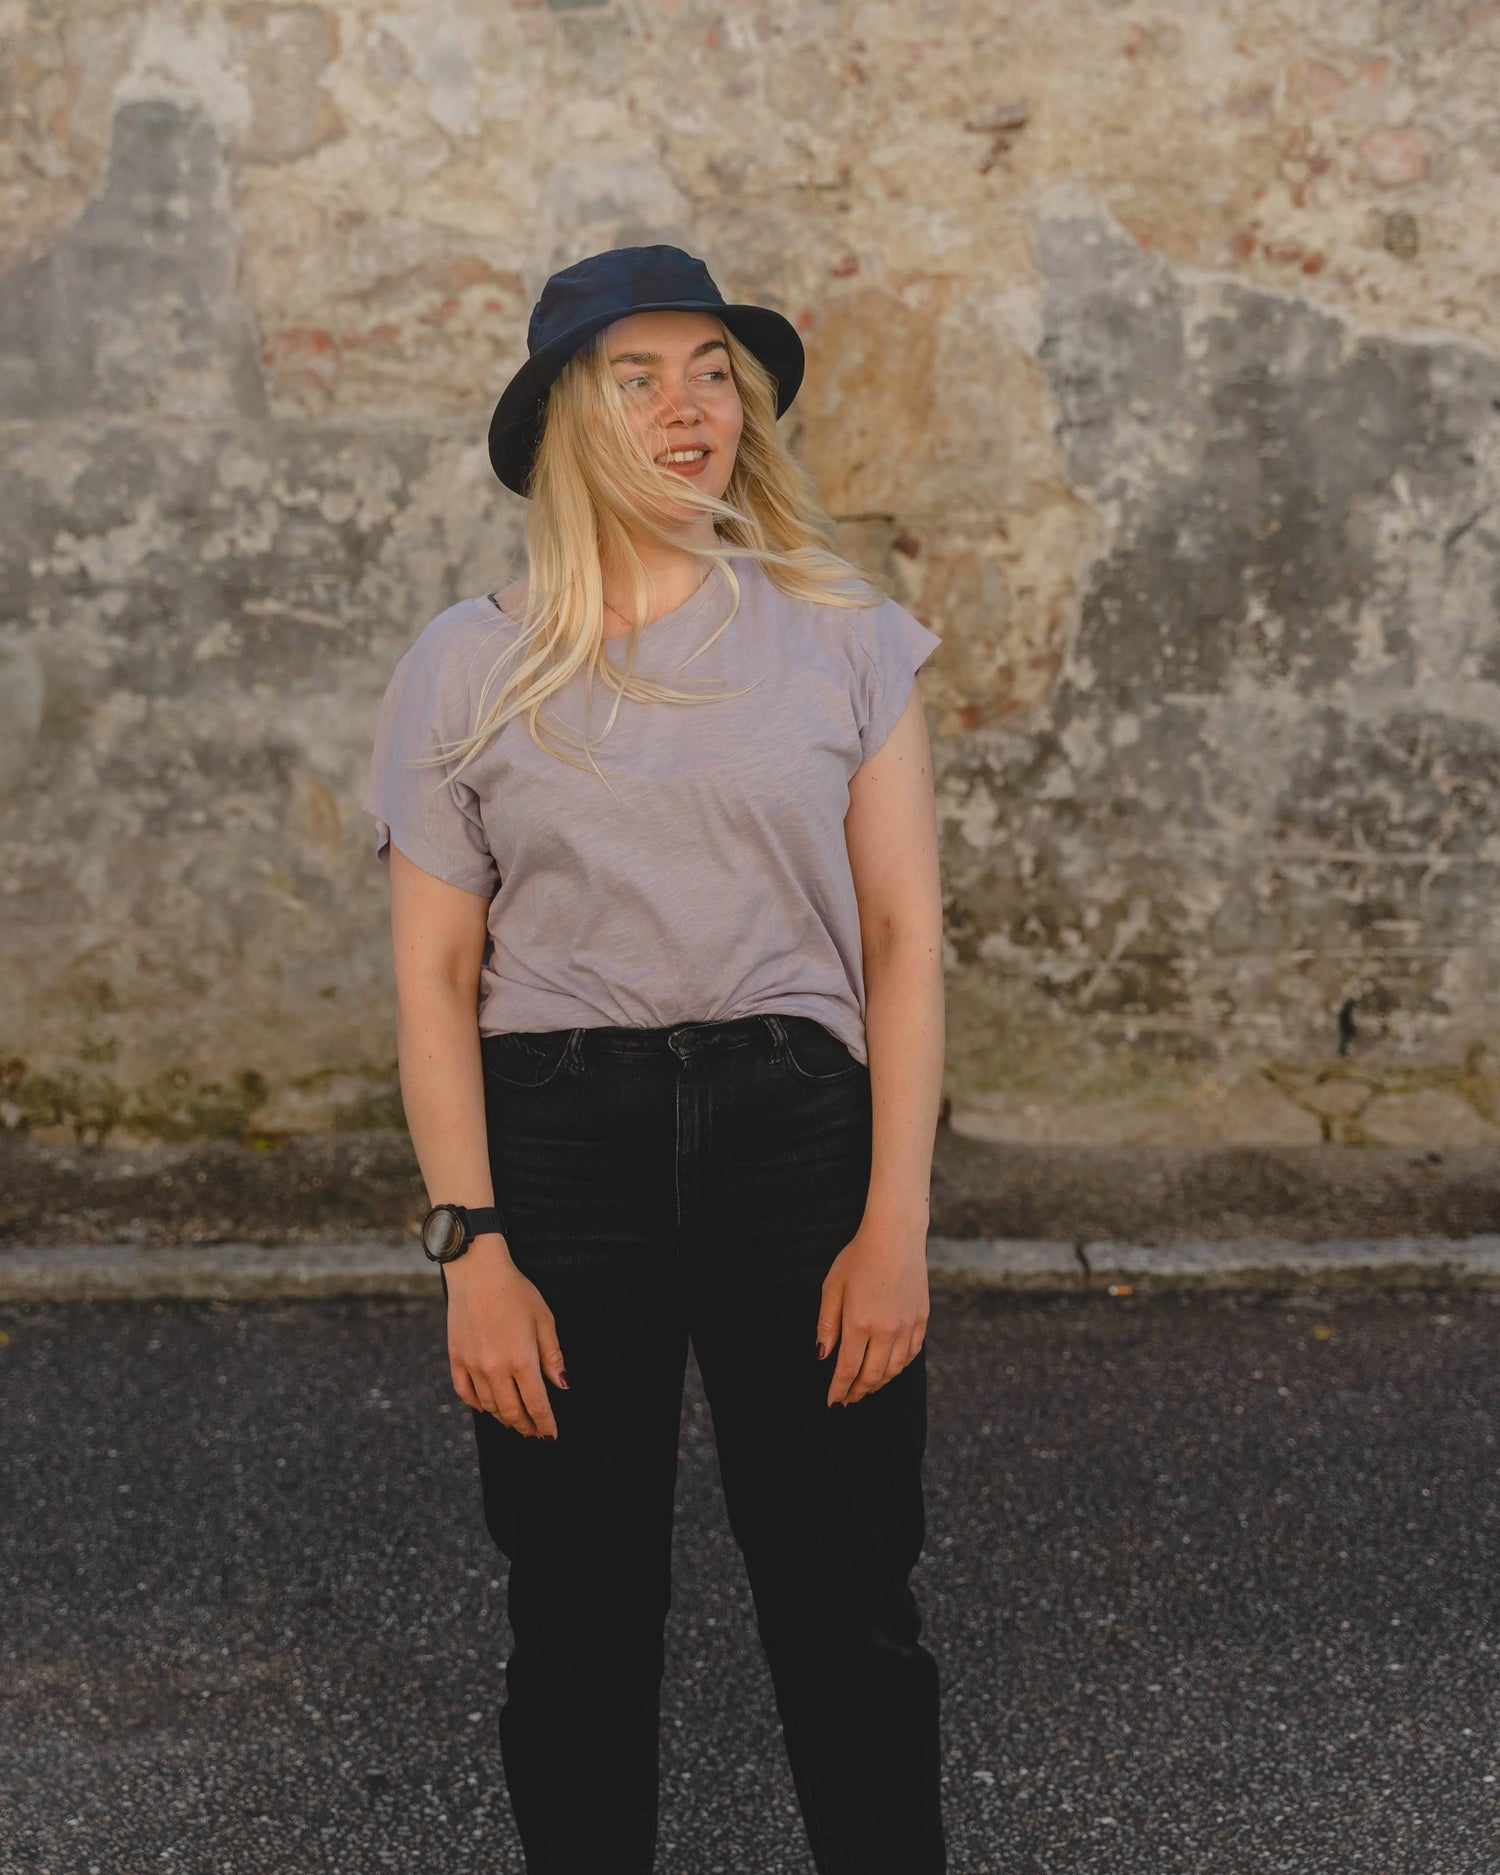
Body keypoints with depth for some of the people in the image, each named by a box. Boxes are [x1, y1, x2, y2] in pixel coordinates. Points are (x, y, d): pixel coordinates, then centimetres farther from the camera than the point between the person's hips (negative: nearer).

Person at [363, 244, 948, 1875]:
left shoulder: (843, 634, 4)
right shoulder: (466, 668, 4)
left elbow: (904, 935, 2)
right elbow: (433, 975, 2)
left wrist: (895, 1221, -5)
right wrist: (472, 1247, -5)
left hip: (797, 1123, 0)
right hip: (560, 1137, 0)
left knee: (850, 1609, 8)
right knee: (579, 1616, 12)